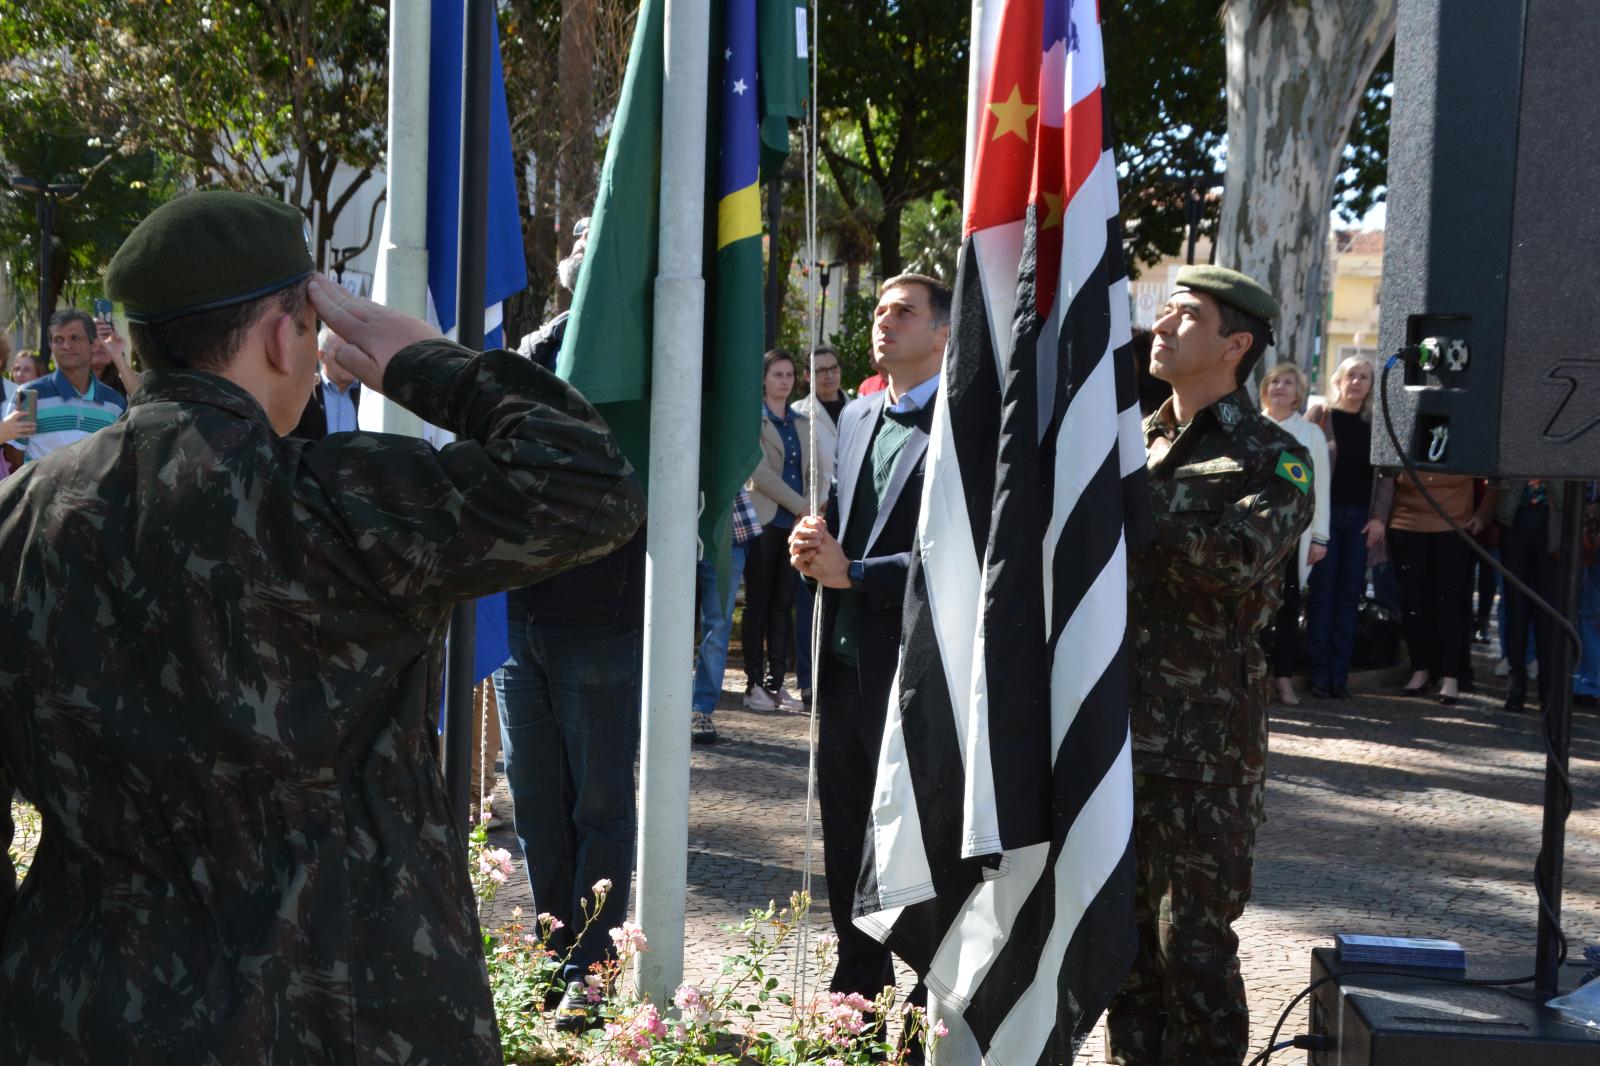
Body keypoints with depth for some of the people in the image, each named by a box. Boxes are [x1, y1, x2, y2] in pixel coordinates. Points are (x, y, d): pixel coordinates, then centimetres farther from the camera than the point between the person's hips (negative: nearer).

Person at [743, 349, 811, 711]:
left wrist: (814, 507, -1)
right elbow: (760, 471, -10)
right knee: (758, 604, -3)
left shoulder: (802, 423, 17)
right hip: (764, 520, -5)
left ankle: (777, 682, 8)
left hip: (795, 523, 5)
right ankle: (755, 684, 0)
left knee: (784, 605, 5)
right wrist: (801, 506, -11)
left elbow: (809, 471, 17)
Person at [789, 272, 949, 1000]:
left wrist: (852, 573, -17)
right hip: (844, 662, 8)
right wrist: (814, 545, -1)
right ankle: (859, 982, 30)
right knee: (845, 839, 16)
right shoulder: (856, 417, 14)